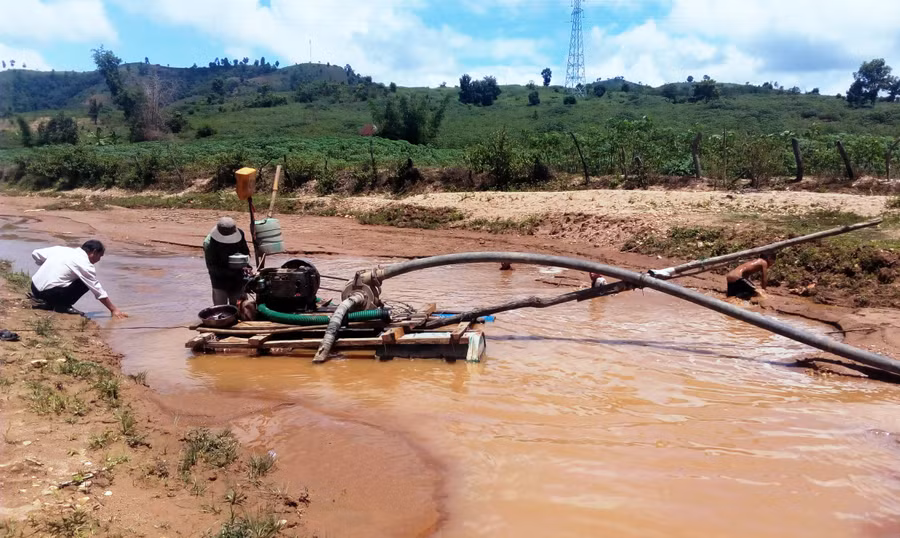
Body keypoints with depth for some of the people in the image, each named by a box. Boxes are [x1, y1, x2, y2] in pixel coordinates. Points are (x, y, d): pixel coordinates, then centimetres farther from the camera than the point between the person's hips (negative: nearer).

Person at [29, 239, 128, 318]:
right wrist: (113, 310, -1)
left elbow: (35, 254, 13)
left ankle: (45, 302, 16)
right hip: (48, 292, -8)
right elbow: (98, 291, -7)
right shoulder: (85, 265, -9)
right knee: (85, 283, -3)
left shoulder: (62, 249, 10)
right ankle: (62, 306, -3)